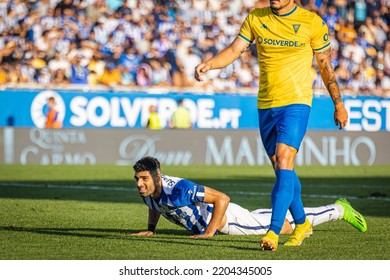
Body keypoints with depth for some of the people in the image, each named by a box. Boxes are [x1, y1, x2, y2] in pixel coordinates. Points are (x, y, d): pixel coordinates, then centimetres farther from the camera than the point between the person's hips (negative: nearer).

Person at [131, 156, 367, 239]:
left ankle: (339, 210, 23)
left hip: (228, 219, -7)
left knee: (290, 224, 5)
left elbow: (222, 199, -37)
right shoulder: (148, 191, -12)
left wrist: (209, 232, -35)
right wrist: (150, 229, 2)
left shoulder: (178, 189, -37)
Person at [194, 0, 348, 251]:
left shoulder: (312, 22, -3)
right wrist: (208, 64, -19)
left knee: (284, 165, -18)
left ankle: (274, 232, -22)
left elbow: (325, 64, 5)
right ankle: (302, 224, 30)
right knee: (282, 170, 12)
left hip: (296, 102, -5)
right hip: (266, 105, 5)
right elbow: (235, 50, 1)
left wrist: (338, 104, 10)